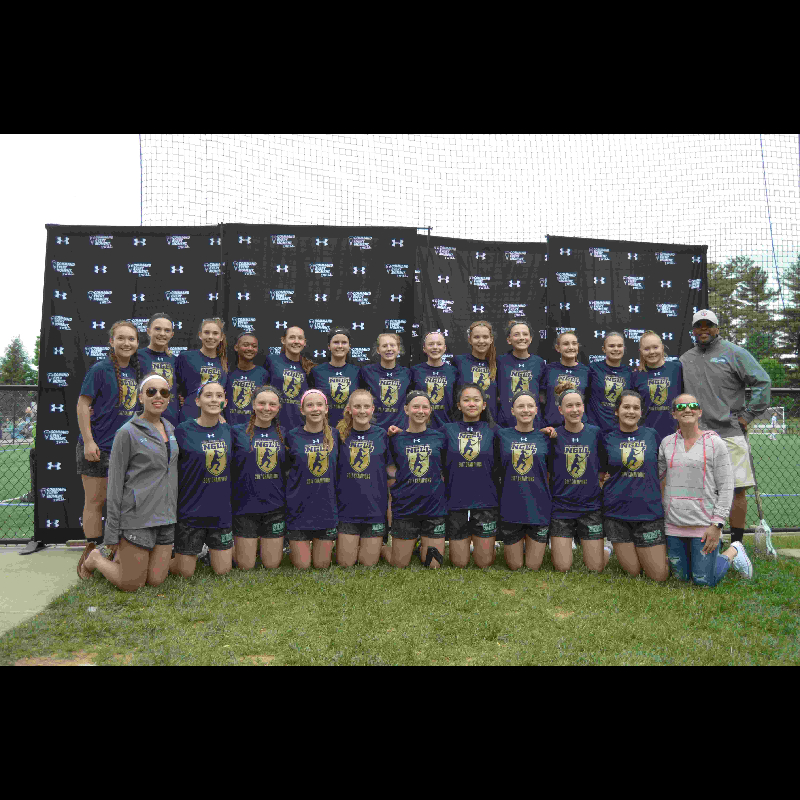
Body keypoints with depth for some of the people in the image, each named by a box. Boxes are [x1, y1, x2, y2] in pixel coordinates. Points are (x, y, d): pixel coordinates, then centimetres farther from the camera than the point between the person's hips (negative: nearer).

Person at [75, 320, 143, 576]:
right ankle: (91, 554, 15)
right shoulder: (100, 369, -8)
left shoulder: (136, 370, 9)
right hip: (98, 447, -6)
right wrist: (88, 441, -15)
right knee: (96, 501, 3)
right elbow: (83, 405, -9)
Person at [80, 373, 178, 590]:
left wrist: (173, 513, 15)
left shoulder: (170, 429, 11)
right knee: (131, 584, 2)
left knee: (156, 580, 7)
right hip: (137, 516, -6)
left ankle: (123, 555, 33)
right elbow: (115, 483, -8)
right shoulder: (128, 432, -8)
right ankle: (95, 559, 28)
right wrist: (112, 531, -9)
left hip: (165, 516, 6)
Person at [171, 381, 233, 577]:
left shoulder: (227, 430, 3)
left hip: (221, 511, 4)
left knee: (223, 570, 10)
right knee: (185, 573, 6)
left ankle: (211, 547, 40)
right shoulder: (183, 431, -11)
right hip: (190, 510, -4)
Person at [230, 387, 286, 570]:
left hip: (275, 506, 3)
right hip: (245, 505, -2)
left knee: (272, 564, 9)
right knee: (246, 566, 7)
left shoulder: (281, 434, 6)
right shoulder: (237, 432, -4)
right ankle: (231, 546, 34)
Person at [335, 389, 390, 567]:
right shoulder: (340, 435, -1)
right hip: (346, 507, 0)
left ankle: (380, 546, 38)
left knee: (369, 563, 8)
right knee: (345, 563, 7)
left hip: (375, 508, 0)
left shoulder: (382, 435, -1)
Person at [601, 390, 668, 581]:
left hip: (650, 511, 1)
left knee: (660, 575, 2)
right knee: (633, 571, 2)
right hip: (617, 512, 0)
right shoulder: (607, 439, 3)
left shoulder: (651, 435, 6)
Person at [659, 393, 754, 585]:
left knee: (703, 582, 0)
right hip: (673, 524, 4)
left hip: (704, 524, -3)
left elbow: (726, 487, -5)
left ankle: (733, 551, 27)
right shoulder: (667, 443, 5)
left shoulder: (715, 443, -4)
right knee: (681, 577, 11)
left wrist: (717, 525, -11)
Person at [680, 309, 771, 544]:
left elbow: (762, 382, -1)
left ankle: (737, 543, 9)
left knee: (738, 489, -3)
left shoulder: (734, 353, 2)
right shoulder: (684, 360, 14)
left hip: (731, 433, -3)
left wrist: (748, 415, -5)